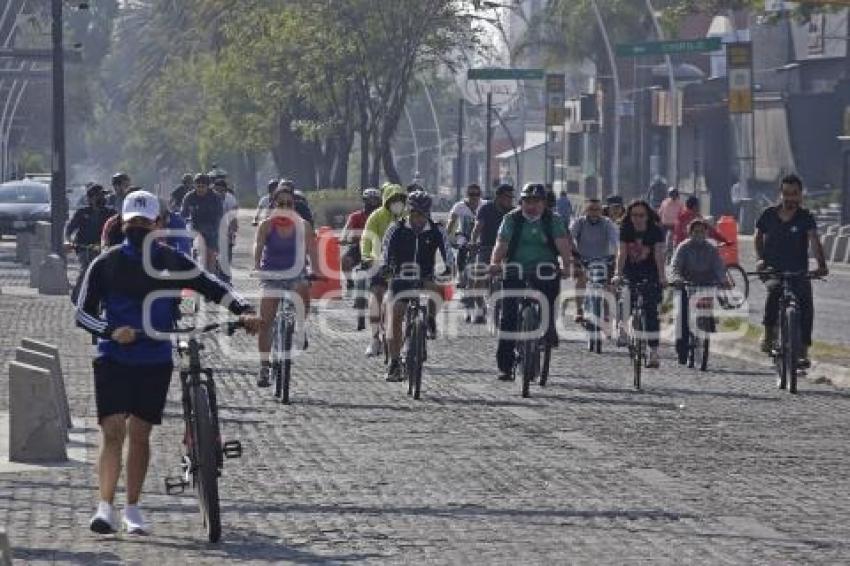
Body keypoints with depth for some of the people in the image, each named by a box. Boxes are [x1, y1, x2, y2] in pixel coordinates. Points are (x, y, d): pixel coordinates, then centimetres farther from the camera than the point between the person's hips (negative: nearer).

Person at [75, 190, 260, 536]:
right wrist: (112, 331, -21)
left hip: (155, 361, 2)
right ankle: (105, 507, -15)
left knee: (140, 433, 7)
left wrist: (243, 310, -14)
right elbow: (83, 313, -2)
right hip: (114, 358, -2)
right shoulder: (106, 264, -1)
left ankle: (132, 509, 17)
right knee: (113, 430, -14)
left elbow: (211, 287, 2)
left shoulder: (170, 262, 3)